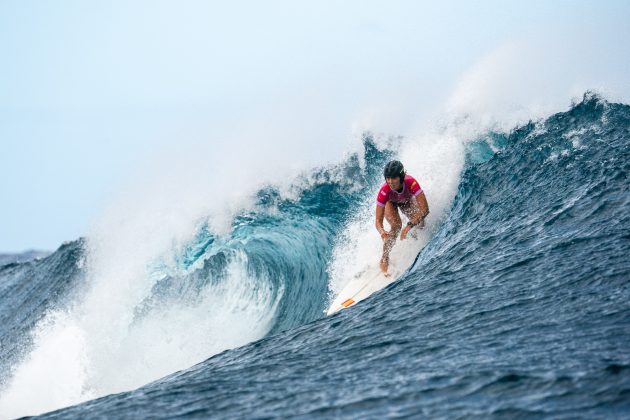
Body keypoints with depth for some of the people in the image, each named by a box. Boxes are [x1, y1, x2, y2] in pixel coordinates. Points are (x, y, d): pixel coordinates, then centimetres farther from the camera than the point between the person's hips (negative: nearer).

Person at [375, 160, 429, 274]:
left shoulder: (411, 183, -44)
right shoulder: (384, 191, -42)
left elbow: (425, 209, -45)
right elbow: (378, 220, -39)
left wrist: (409, 225, -55)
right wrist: (382, 232, -62)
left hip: (407, 200, 2)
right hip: (390, 202, -2)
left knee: (419, 224, -16)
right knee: (396, 225, -26)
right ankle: (384, 259, -10)